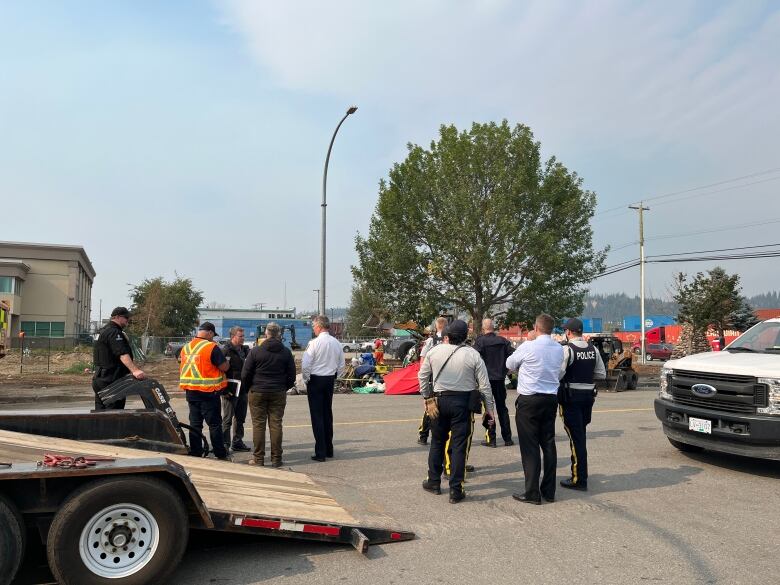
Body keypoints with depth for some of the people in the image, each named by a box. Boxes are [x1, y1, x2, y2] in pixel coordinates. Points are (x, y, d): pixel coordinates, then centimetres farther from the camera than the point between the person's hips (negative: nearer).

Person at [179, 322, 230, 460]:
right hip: (208, 392, -6)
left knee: (195, 423, 13)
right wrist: (225, 360, 7)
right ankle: (221, 455, 5)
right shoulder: (212, 347, -14)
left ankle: (195, 454, 16)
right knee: (214, 424, 1)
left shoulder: (186, 347, 9)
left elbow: (181, 369, 17)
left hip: (190, 391, 6)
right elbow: (224, 367, -12)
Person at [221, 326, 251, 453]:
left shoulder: (245, 350, 13)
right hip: (231, 390, -8)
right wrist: (224, 390, -19)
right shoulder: (225, 351, -11)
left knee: (241, 418, 14)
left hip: (243, 390, 8)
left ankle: (238, 442, 24)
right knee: (227, 419, -2)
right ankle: (225, 444, 3)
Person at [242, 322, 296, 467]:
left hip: (257, 392, -2)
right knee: (276, 424, 5)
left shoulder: (255, 351, -5)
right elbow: (292, 375, 5)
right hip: (279, 393, 2)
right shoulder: (286, 352, 1)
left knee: (258, 425, 4)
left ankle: (258, 458, 6)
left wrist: (247, 389, 12)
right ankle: (276, 458, 8)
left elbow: (245, 374, -2)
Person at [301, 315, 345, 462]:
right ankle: (329, 449, 23)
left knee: (317, 416, -1)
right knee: (328, 414, 16)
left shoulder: (314, 343, -15)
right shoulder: (336, 343, 3)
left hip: (315, 380, -6)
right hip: (330, 380, 6)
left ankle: (320, 452, 0)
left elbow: (305, 364, -16)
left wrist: (306, 379, -1)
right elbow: (341, 365, 9)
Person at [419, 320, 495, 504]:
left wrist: (426, 397, 19)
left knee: (437, 442, 18)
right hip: (463, 402, -2)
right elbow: (484, 385, -6)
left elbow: (422, 376, 6)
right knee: (459, 445, 3)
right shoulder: (473, 355, -8)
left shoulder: (434, 352, -2)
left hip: (439, 400, 2)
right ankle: (455, 490, 7)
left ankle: (433, 482, 30)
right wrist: (489, 408, 3)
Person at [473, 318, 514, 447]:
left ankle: (491, 439, 4)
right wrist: (503, 370, 11)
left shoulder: (480, 341, -12)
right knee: (502, 408, 14)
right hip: (500, 378, 4)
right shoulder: (503, 341, 0)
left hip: (486, 378, -4)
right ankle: (507, 438, 16)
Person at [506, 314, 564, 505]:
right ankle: (549, 491, 19)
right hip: (551, 399, 6)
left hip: (529, 400, -6)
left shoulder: (528, 347, -13)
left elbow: (509, 364, 3)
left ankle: (532, 493, 3)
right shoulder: (559, 349, 5)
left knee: (530, 446, 0)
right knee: (548, 444, 12)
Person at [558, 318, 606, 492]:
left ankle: (579, 480, 4)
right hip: (588, 394, 6)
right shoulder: (593, 349, 5)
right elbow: (602, 374, 10)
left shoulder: (567, 349, -15)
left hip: (571, 396, -6)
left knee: (576, 437, -1)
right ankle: (581, 473, 32)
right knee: (581, 434, 20)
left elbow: (558, 373, -23)